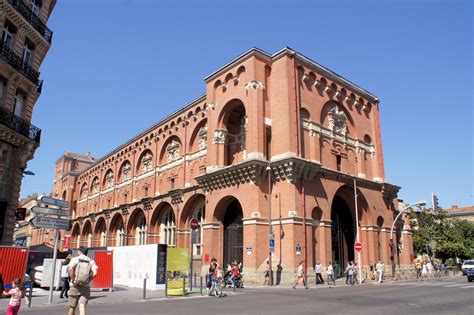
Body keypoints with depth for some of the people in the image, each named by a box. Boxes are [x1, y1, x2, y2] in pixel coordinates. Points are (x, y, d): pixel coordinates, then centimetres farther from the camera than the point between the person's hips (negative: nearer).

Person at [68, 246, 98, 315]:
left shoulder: (75, 259, 1)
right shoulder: (91, 261, 7)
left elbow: (70, 269, -19)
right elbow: (95, 273, -9)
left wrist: (73, 280, -8)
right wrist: (88, 281, 2)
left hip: (75, 287, -1)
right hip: (86, 288, 1)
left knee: (72, 307, 15)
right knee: (82, 307, -6)